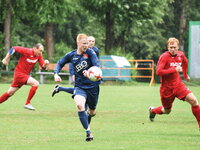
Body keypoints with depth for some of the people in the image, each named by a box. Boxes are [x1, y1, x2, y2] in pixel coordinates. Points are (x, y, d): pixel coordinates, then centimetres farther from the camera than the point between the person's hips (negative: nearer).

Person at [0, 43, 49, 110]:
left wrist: (46, 64, -24)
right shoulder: (27, 51, -19)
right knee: (36, 83, -22)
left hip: (25, 74, 8)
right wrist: (6, 59, -7)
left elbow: (43, 67, -1)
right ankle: (27, 103, -15)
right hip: (19, 73, -8)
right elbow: (13, 49, -12)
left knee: (10, 93, 15)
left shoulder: (39, 55, 0)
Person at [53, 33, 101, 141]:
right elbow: (60, 63, 14)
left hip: (92, 86, 0)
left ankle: (89, 112, 55)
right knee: (79, 105, -29)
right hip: (80, 86, 0)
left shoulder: (90, 52, -9)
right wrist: (56, 74, -5)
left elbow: (97, 65, -21)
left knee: (92, 111, 13)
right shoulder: (71, 55, -1)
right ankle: (88, 131, -23)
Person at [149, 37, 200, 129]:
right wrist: (174, 70, -31)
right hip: (166, 88, -4)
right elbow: (158, 72, -27)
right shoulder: (164, 57, -16)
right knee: (167, 111, 13)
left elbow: (185, 62, 27)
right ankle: (153, 111, 46)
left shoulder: (181, 55, 1)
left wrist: (185, 74, 32)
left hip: (178, 85, 4)